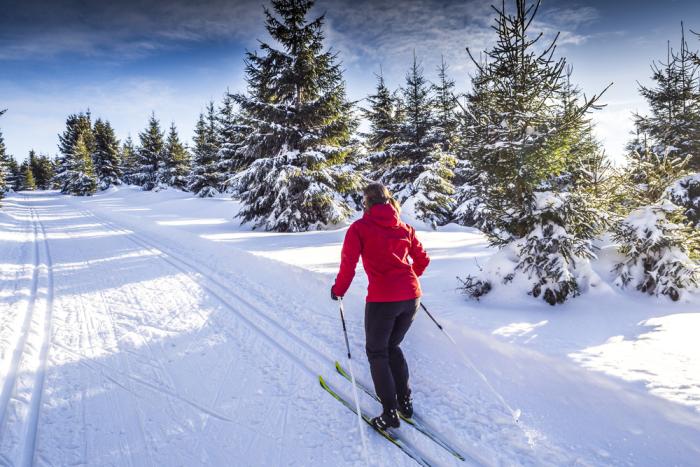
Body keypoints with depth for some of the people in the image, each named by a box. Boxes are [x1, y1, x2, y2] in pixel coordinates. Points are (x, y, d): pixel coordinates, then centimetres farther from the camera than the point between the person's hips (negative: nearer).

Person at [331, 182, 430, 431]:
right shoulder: (404, 228, 12)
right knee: (392, 347, 26)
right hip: (411, 297, 5)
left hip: (382, 298, -5)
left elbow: (348, 264, -10)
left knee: (377, 352, 14)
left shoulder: (359, 228, -2)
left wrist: (338, 290, 6)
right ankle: (405, 401, 28)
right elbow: (422, 260, 17)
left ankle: (390, 413, 14)